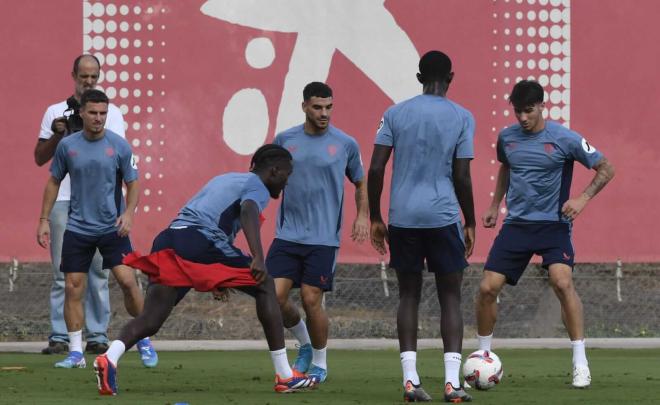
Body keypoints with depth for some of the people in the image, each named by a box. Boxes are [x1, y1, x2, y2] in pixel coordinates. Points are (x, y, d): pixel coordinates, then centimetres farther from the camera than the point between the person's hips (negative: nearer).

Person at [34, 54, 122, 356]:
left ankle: (97, 336, -2)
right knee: (62, 271, -4)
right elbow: (40, 158, 14)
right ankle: (59, 337, -4)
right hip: (63, 198, 1)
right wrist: (57, 135, -3)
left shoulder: (111, 112, 13)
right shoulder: (56, 112, 16)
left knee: (98, 270, -5)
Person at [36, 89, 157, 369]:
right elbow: (54, 182, 11)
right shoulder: (67, 146, 0)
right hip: (77, 228, 2)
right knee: (72, 288, -2)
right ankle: (75, 353, 6)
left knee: (128, 281, -11)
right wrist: (44, 219, 8)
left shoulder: (119, 145, -4)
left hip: (112, 228, -1)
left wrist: (129, 213, -14)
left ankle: (144, 341, 7)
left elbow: (132, 183, 3)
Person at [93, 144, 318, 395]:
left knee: (150, 320, -1)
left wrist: (214, 279, 51)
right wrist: (258, 258, -26)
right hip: (201, 241, -7)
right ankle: (285, 377, 7)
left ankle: (110, 357, -30)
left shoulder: (224, 179, 35)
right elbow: (248, 211, -14)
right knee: (264, 286, 8)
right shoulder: (258, 188, 10)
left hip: (170, 236, 7)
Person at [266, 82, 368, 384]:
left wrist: (362, 215, -3)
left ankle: (320, 364, 15)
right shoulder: (285, 140, 5)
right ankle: (304, 344, 22)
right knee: (275, 296, -5)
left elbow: (360, 184, 12)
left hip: (323, 237, -3)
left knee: (311, 300, -6)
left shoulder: (346, 144, 0)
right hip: (287, 234, 3)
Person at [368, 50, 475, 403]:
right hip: (443, 216, -2)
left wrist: (375, 219, 9)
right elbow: (462, 177, -3)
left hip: (402, 218, 2)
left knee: (408, 296, 9)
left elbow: (375, 169, 1)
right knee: (450, 297, 4)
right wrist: (470, 223, 8)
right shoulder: (461, 118, 0)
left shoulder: (395, 114, 5)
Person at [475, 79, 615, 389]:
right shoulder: (507, 138, 4)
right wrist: (495, 206, 21)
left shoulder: (565, 139, -10)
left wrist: (583, 199, -14)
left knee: (562, 282, -26)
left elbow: (606, 170, -2)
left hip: (553, 224, -4)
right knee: (487, 288, -5)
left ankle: (580, 364, -17)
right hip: (516, 224, 4)